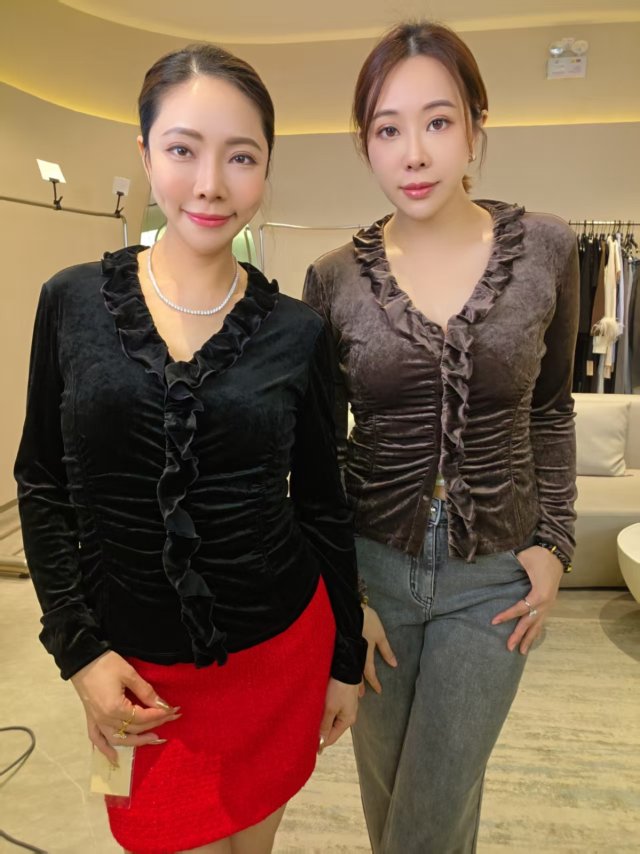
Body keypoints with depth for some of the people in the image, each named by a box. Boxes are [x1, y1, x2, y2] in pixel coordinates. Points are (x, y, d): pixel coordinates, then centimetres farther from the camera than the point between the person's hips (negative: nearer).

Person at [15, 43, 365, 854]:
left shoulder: (296, 332, -7)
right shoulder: (73, 301, -6)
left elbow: (323, 505, 1)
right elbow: (41, 484, 0)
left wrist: (346, 659, 7)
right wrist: (79, 650, -6)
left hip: (282, 649, 1)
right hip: (140, 667, 0)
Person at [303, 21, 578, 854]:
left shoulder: (546, 250, -6)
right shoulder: (334, 279, -7)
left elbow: (550, 410, 6)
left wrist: (554, 543, -1)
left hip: (492, 575, 0)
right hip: (372, 564, 1)